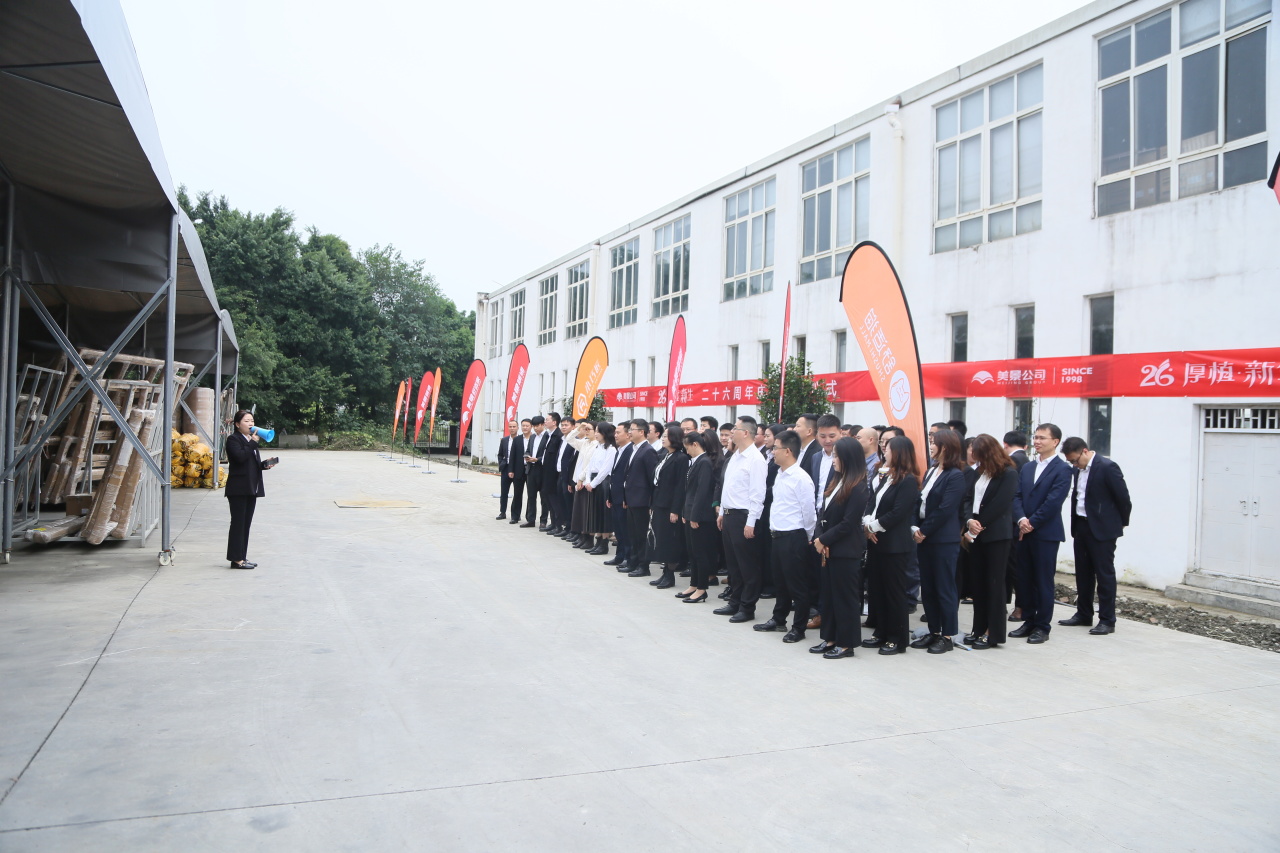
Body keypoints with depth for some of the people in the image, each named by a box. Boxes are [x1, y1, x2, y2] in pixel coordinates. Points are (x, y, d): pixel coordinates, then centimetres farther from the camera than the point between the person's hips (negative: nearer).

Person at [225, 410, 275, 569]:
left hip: (251, 488, 8)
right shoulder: (233, 439, -7)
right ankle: (236, 559, -1)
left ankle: (242, 558, 14)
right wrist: (253, 442, -19)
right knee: (238, 523, -5)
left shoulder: (251, 440, 19)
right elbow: (240, 457, -24)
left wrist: (265, 465, 6)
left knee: (246, 524, 9)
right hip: (238, 489, -8)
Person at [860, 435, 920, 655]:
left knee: (894, 591, 0)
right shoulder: (886, 477, 15)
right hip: (876, 542, 9)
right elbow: (871, 503, 10)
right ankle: (881, 633, 24)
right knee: (876, 589, 13)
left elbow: (897, 513, -19)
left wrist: (874, 526, -11)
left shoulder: (908, 481, -12)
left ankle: (898, 639, 11)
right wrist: (867, 524, -7)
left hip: (895, 546, -9)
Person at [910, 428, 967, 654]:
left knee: (944, 589, 1)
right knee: (927, 588, 11)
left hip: (944, 540, -8)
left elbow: (945, 509, -17)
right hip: (925, 538, 8)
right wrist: (916, 528, -1)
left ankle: (947, 636, 10)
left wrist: (924, 531, -13)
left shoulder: (955, 476, -11)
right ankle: (934, 632, 21)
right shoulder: (931, 472, 14)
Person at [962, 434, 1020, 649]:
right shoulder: (980, 472, 13)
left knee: (994, 583, -1)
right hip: (977, 534, 7)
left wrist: (979, 526, -13)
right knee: (978, 582, 10)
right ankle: (979, 629, 18)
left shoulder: (1008, 474, -9)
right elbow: (969, 498, 7)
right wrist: (970, 521, -10)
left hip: (996, 535, -7)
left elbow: (999, 505, -16)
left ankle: (994, 633, 6)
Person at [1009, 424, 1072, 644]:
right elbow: (1017, 496, 6)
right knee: (1025, 580, 10)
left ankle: (1042, 626, 11)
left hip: (1046, 533, -6)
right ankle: (1029, 622, 20)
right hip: (1024, 532, 6)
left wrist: (1032, 523, -13)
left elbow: (1053, 502, -15)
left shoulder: (1062, 469, -6)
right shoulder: (1027, 467, 14)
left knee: (1043, 582, 2)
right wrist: (1021, 519, -11)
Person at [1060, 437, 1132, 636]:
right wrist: (1075, 527, 11)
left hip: (1102, 529, -8)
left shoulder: (1107, 467, -15)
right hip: (1081, 526, 8)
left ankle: (1107, 621, 5)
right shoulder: (1078, 470, 9)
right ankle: (1083, 614, 26)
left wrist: (1121, 523, 0)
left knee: (1105, 574, -1)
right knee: (1083, 573, 14)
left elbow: (1123, 498, -11)